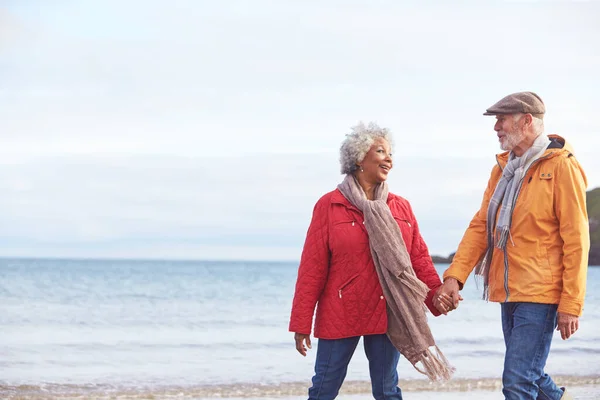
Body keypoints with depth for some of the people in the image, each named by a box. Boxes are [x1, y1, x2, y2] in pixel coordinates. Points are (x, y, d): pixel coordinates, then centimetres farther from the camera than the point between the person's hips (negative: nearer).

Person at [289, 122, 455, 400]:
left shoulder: (401, 208, 8)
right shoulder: (329, 206, -3)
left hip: (387, 315, 3)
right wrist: (301, 323, -7)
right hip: (339, 315, -3)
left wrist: (435, 293, -11)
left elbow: (419, 258, 7)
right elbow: (312, 268, -5)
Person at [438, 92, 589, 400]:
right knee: (529, 375, 16)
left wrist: (571, 305, -14)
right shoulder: (503, 167, 12)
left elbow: (576, 241, -11)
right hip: (509, 291, 7)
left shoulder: (561, 166, -9)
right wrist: (455, 274, -4)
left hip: (541, 294, -7)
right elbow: (481, 226, 10)